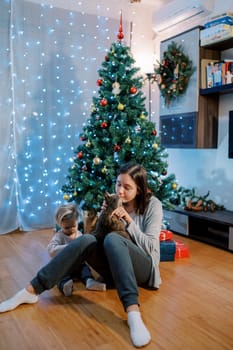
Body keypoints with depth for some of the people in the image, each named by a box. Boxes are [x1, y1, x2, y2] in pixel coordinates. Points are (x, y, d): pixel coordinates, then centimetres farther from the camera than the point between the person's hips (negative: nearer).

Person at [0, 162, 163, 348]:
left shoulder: (153, 204, -6)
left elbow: (150, 247, -10)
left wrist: (129, 220, -20)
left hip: (143, 268, -4)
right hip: (115, 267, 4)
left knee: (112, 239, -35)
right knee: (87, 240, -26)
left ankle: (133, 313, -52)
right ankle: (31, 290, -25)